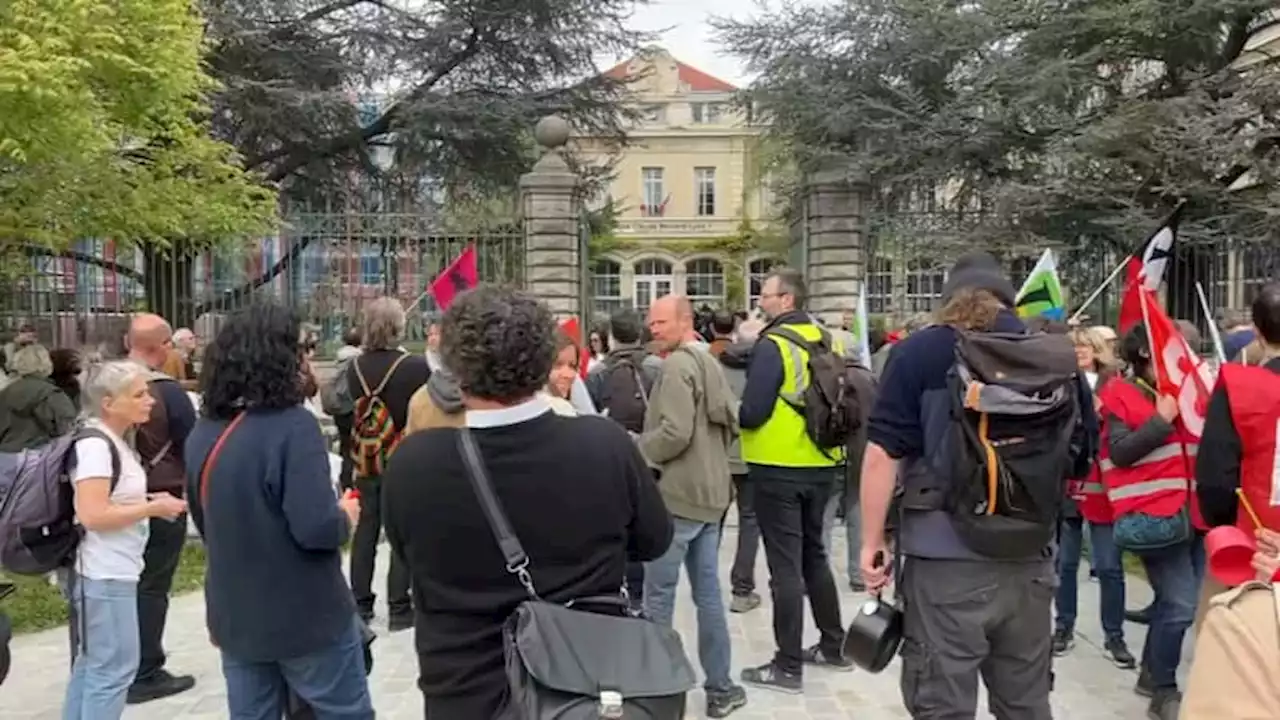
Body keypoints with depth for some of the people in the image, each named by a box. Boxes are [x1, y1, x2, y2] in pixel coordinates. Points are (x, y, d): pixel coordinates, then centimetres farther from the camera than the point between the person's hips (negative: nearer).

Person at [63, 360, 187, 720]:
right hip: (103, 575, -11)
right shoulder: (95, 444, -20)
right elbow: (92, 514, -28)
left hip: (112, 571, 11)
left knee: (92, 664, 20)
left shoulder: (114, 441, 10)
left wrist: (148, 501, 7)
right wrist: (154, 508, -20)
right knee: (114, 668, -2)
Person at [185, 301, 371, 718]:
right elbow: (315, 527, -28)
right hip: (307, 615, -6)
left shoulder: (202, 434, 1)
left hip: (235, 618, 7)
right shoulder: (292, 425, -22)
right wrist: (345, 517, -7)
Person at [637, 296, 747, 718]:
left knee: (658, 595, 1)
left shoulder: (677, 365, -13)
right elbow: (733, 422, 17)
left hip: (677, 494, -9)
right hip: (710, 492, 9)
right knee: (708, 593, 13)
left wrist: (632, 450, -7)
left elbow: (675, 433, -21)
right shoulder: (709, 363, 14)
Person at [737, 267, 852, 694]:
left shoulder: (772, 345, -16)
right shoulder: (827, 341, 7)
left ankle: (788, 667, 7)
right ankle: (833, 647, 31)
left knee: (785, 566, -1)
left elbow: (751, 413, -21)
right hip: (821, 466, 8)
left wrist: (729, 414, -1)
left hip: (778, 469, -8)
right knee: (814, 555, 20)